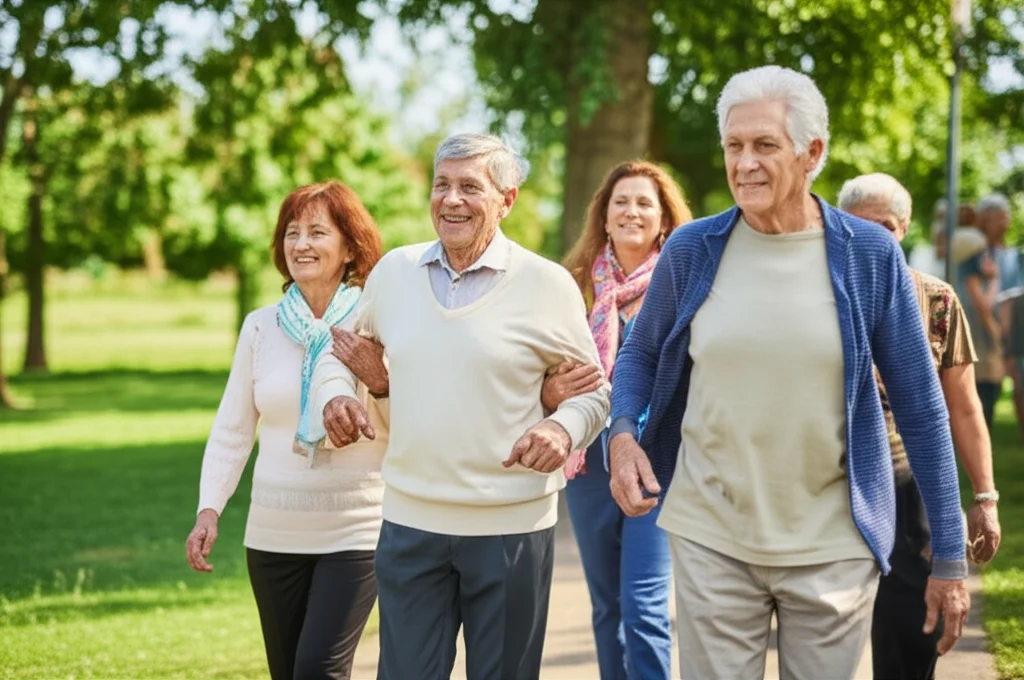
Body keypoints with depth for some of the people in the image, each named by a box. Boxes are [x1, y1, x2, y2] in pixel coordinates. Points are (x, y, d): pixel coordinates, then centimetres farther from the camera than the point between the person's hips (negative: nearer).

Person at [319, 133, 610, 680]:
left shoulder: (547, 284, -4)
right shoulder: (393, 271, 5)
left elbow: (592, 389, 3)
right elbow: (343, 350, 22)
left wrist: (564, 428, -18)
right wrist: (336, 395, 1)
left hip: (511, 528, -3)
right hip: (410, 522, 3)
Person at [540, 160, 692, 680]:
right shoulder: (579, 285, 7)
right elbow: (549, 379, 11)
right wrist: (552, 393, -11)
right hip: (592, 460, 4)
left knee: (644, 607, -11)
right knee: (608, 607, 13)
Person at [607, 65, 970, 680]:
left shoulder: (870, 255, -5)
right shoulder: (692, 249, -2)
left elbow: (921, 409, -1)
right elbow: (640, 354, 14)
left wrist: (950, 557, -1)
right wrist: (622, 433, -7)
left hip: (833, 549, -1)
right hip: (711, 540, 1)